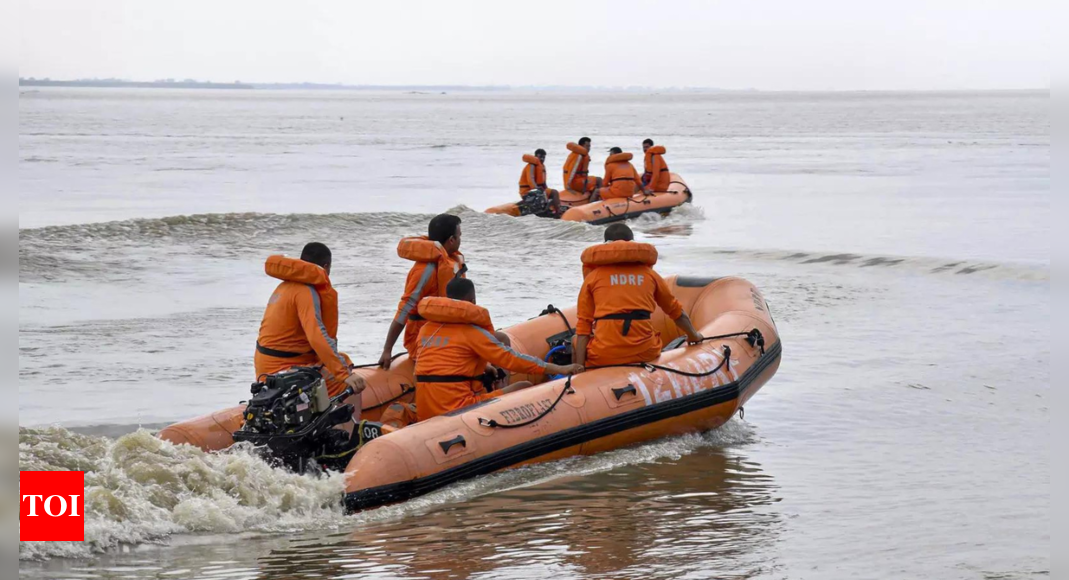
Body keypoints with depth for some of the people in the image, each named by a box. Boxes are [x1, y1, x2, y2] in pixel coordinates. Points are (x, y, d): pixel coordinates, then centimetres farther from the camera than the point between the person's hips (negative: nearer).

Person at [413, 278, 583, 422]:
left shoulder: (426, 329, 13)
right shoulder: (471, 332, -7)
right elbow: (511, 359, -9)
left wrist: (482, 368, 30)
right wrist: (559, 369, -6)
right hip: (456, 407, -7)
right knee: (525, 389, 3)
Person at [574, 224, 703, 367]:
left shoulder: (592, 276, 8)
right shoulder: (649, 273, 14)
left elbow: (583, 326, 2)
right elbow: (676, 311, 25)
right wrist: (694, 335, 42)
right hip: (645, 354, 2)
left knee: (576, 340, 29)